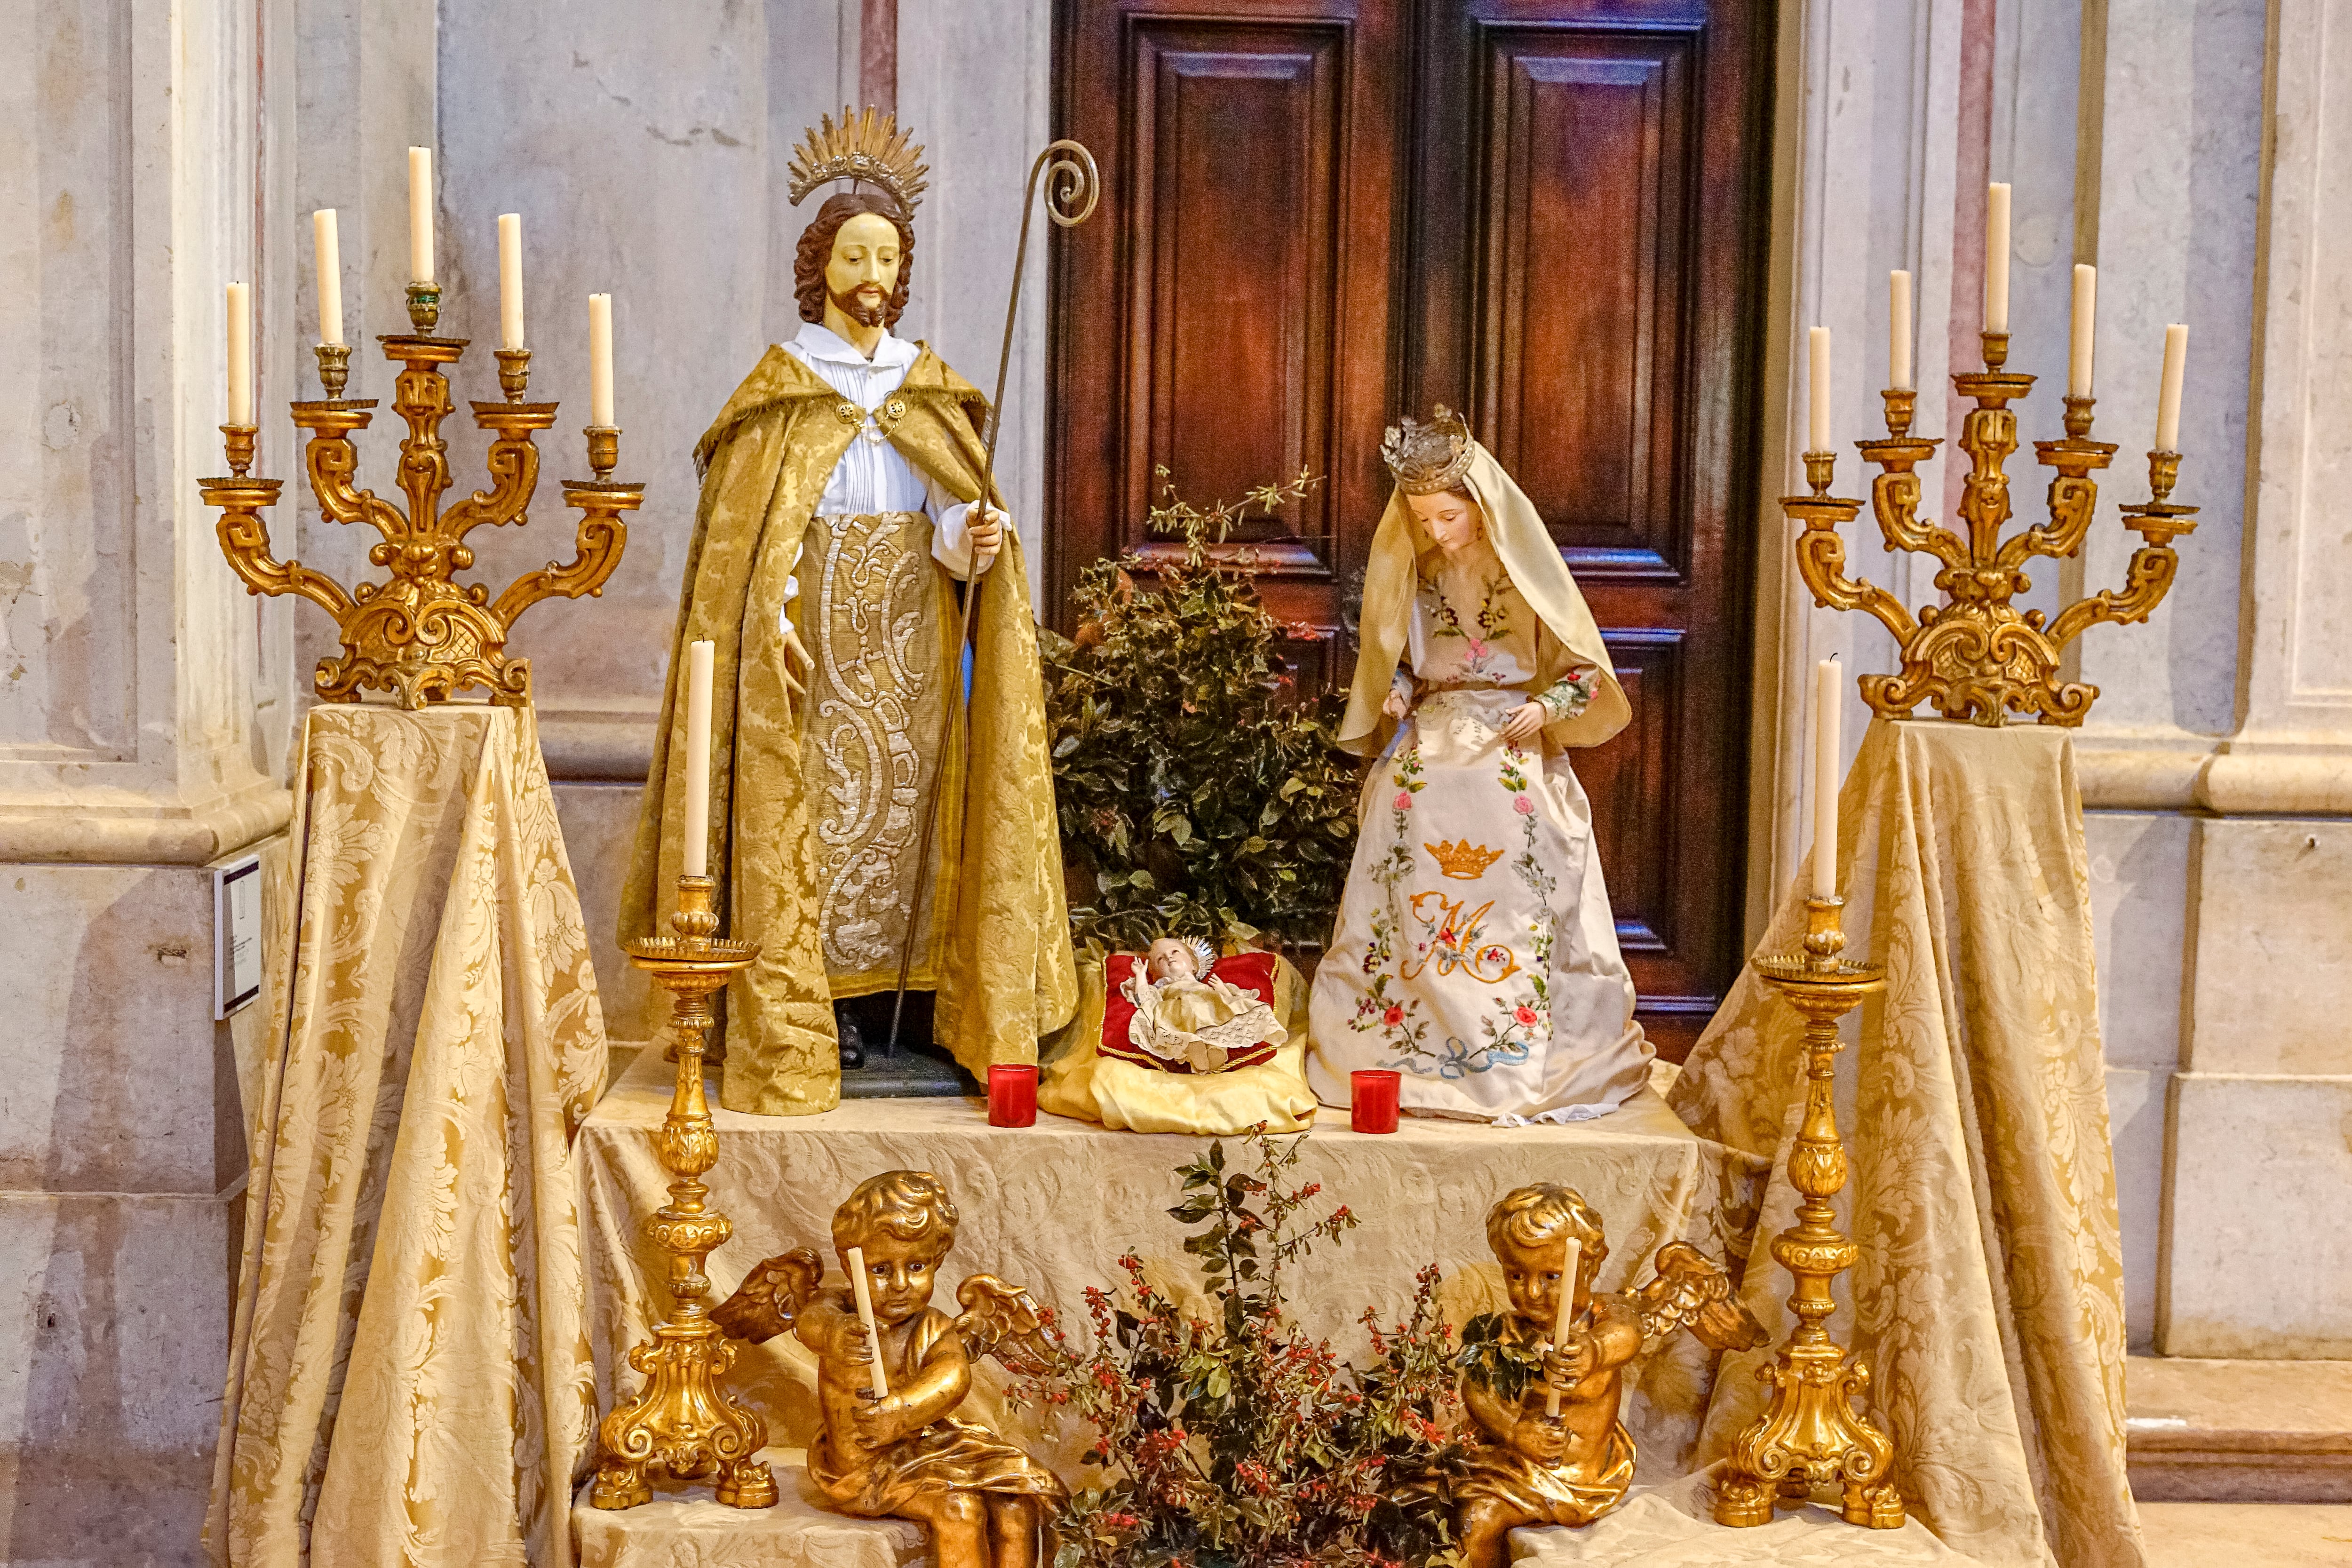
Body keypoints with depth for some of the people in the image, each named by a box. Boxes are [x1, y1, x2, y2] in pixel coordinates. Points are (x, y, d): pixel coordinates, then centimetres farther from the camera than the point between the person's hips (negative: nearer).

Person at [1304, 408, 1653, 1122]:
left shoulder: (1526, 569, -3)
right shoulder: (1414, 578, 7)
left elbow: (1584, 671, 2)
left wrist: (1545, 706, -15)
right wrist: (1397, 695, 1)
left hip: (1515, 764, -3)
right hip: (1427, 762, 3)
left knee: (1519, 916, -4)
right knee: (1413, 912, 0)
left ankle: (1528, 1059, 6)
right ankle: (1407, 1055, 8)